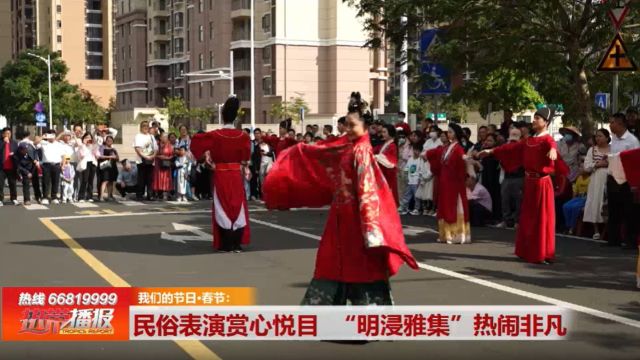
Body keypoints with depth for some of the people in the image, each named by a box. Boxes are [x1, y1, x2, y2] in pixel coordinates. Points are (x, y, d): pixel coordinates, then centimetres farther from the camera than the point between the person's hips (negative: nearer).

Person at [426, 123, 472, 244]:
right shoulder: (445, 148, 10)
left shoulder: (458, 148, -15)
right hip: (444, 181, 8)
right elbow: (435, 152, 29)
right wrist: (426, 153, 43)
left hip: (454, 181, -8)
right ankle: (446, 234, 18)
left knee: (455, 208, -4)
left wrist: (465, 157, -58)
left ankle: (457, 235, -2)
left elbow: (462, 156, -36)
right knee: (445, 207, 11)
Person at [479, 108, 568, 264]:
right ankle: (528, 252, 20)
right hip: (529, 182, 7)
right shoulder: (529, 141, 13)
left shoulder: (547, 139, -9)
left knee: (542, 219, -3)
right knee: (527, 218, 11)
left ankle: (543, 254, 2)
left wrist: (553, 150, -57)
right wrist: (492, 151, 26)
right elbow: (513, 147, 22)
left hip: (541, 183, -7)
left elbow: (552, 145, -32)